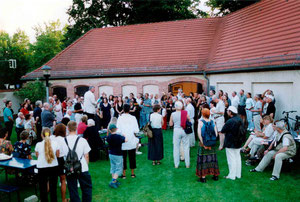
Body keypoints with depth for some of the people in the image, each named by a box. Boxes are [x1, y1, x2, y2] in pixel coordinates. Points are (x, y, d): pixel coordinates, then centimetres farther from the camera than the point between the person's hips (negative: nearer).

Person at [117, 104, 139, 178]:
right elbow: (136, 130, -8)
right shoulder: (133, 118, -7)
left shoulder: (120, 118, -9)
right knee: (132, 157, 13)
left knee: (123, 157, 9)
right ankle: (132, 173, 22)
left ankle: (124, 174, 15)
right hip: (132, 141, 1)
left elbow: (118, 130, -11)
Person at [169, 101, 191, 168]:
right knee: (186, 147, 9)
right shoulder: (185, 113, -5)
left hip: (176, 130, 0)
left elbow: (171, 124, 1)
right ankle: (187, 164, 16)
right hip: (184, 131, 1)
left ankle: (176, 164, 14)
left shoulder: (173, 114, -6)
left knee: (176, 147, 9)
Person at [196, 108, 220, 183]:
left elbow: (199, 134, -16)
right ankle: (215, 175, 24)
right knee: (212, 158, 14)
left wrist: (203, 144, -10)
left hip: (203, 144, -3)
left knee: (203, 159, 4)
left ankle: (203, 177, 7)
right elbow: (216, 133, -3)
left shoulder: (201, 122, -10)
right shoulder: (212, 122, -1)